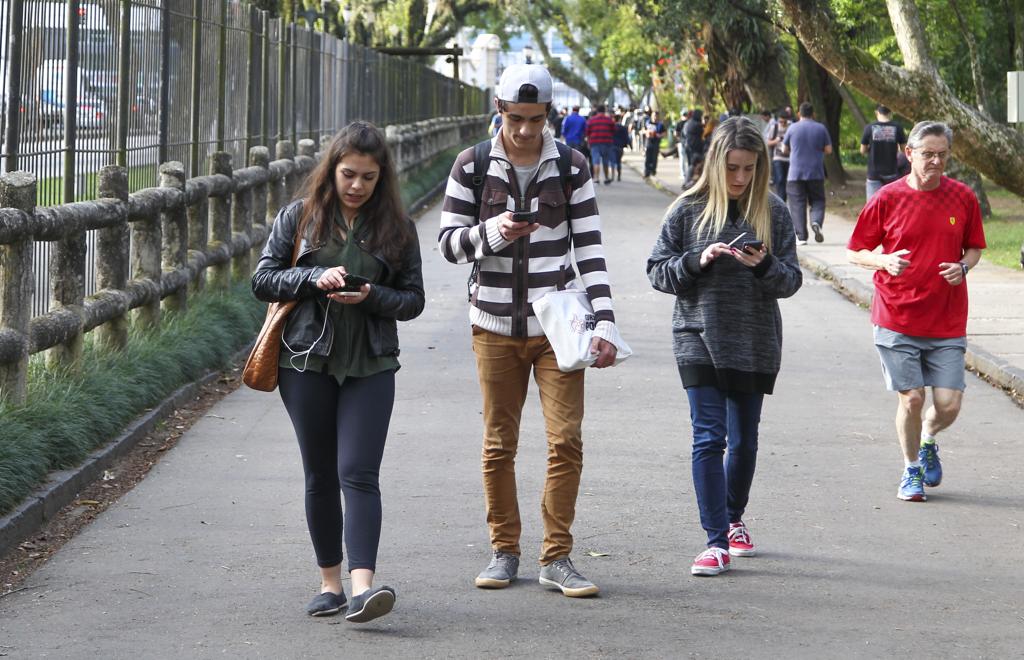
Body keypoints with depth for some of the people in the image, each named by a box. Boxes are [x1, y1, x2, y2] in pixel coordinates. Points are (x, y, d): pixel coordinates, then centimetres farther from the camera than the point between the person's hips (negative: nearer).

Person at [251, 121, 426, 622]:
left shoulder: (396, 227, 3)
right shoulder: (299, 216, 3)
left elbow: (413, 299, 5)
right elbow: (263, 279, 2)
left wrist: (371, 296, -15)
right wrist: (315, 278, -15)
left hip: (370, 365, -1)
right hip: (307, 361, 1)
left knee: (359, 473, -13)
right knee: (320, 475, 8)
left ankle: (362, 586, -23)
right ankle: (330, 581, 19)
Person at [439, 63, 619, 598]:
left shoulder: (570, 167, 2)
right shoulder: (472, 166, 2)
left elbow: (589, 248, 1)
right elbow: (449, 242, 3)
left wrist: (603, 322, -8)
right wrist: (492, 232, -18)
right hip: (495, 327, 1)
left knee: (566, 440, -7)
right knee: (499, 446, 5)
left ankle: (556, 557, -1)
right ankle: (504, 550, 17)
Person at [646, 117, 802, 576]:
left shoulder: (774, 213, 2)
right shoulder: (688, 210, -1)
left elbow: (791, 280, 2)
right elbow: (658, 271, 1)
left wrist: (765, 266, -18)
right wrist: (697, 261, -17)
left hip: (755, 344, 2)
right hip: (699, 340, -2)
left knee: (744, 441, 12)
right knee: (709, 438, -10)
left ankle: (734, 520, 35)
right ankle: (717, 542, -9)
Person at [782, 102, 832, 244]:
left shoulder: (793, 128, -1)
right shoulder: (821, 128, 1)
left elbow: (785, 148, 10)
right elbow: (828, 149, 4)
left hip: (795, 174, -1)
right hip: (816, 174, 1)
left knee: (797, 205, 2)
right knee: (817, 201, 11)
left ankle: (801, 237, -3)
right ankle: (816, 222, -18)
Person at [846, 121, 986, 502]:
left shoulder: (963, 198, 3)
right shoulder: (888, 199, -3)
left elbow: (974, 247, 15)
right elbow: (855, 252, 3)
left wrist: (964, 266, -7)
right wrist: (885, 261, -17)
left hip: (947, 322, 2)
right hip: (897, 320, -2)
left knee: (949, 404, -4)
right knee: (911, 398, -3)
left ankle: (928, 442, 31)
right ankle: (911, 471, 20)